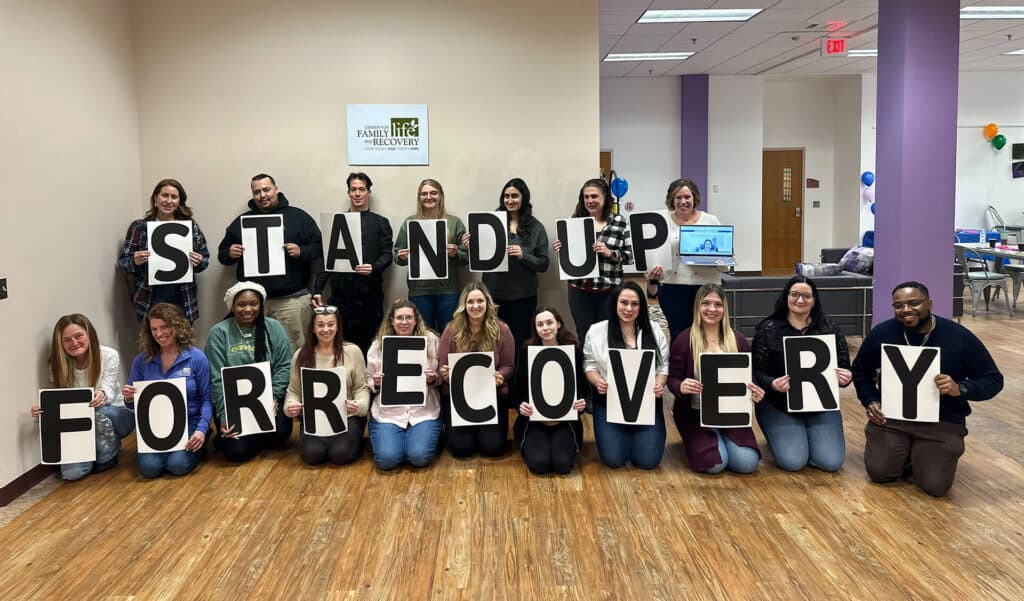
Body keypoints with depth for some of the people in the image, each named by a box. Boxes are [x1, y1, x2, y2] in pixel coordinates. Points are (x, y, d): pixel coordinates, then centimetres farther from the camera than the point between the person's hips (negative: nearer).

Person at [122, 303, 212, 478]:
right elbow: (134, 400, 11)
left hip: (188, 424, -2)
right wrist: (129, 397, -14)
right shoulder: (142, 360, 4)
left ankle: (197, 448, 9)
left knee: (178, 465, -25)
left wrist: (202, 429, -20)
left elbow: (206, 398, -5)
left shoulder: (196, 357, -5)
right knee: (149, 467, -21)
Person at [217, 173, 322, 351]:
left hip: (291, 299, -3)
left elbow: (319, 248, 3)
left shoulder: (298, 216, 6)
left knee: (293, 351, -2)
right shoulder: (242, 221, 14)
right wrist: (229, 253, -2)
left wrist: (301, 252, -16)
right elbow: (222, 253, 20)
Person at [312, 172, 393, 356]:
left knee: (368, 344, -1)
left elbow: (387, 254, 2)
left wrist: (374, 268, -19)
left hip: (370, 294, -1)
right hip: (340, 294, 1)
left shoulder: (380, 222, 10)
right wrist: (317, 290, 1)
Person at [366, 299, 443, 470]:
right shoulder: (378, 345, 5)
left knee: (420, 458, -21)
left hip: (423, 410, -1)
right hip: (387, 411, 1)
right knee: (387, 459, -18)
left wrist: (433, 379, -12)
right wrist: (375, 383, -10)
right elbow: (368, 382, 12)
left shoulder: (430, 340, 2)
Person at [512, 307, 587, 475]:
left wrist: (582, 402, -19)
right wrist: (521, 405, -20)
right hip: (534, 420, 0)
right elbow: (518, 388, 2)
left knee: (563, 465, -19)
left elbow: (582, 386, 3)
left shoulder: (573, 349, -3)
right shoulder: (527, 350, -4)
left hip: (565, 419, 0)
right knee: (539, 464, -20)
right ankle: (530, 445, 16)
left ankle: (561, 443, 17)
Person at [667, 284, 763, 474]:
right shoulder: (684, 340, -6)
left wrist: (755, 392, -13)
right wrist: (681, 387, -28)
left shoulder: (738, 340, 3)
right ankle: (698, 441, 15)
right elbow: (673, 379, -4)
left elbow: (748, 378, 10)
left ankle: (721, 438, 16)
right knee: (714, 464, -21)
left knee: (747, 463, -16)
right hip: (695, 414, -3)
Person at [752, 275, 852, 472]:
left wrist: (845, 379, -19)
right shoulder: (768, 329, -6)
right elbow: (758, 372, -6)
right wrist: (772, 384, -28)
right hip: (779, 406, -2)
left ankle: (808, 435, 20)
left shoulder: (830, 330, 1)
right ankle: (780, 435, 16)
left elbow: (845, 370, 5)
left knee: (831, 462, -13)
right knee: (793, 462, -18)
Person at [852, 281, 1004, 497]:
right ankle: (907, 454, 21)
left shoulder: (960, 337, -10)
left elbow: (993, 380, -2)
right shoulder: (881, 333, -5)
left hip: (942, 422, -1)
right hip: (891, 416, 2)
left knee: (935, 486, -15)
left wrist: (960, 388, -22)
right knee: (879, 472, -13)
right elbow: (861, 371, 14)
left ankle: (921, 456, 21)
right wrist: (870, 402, -2)